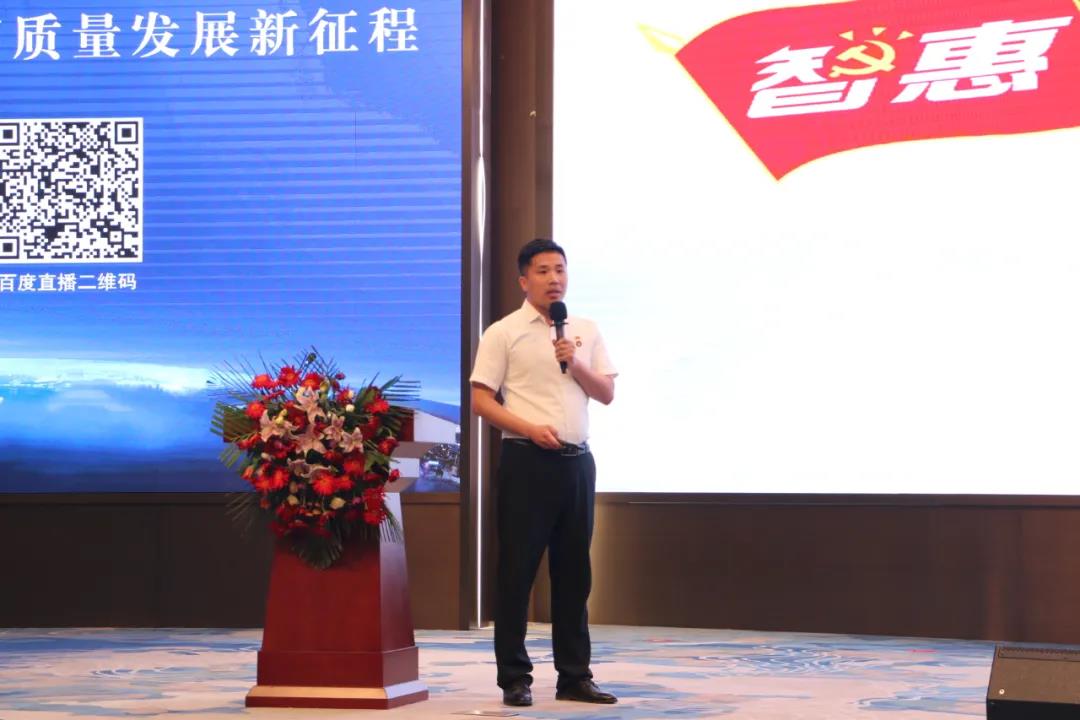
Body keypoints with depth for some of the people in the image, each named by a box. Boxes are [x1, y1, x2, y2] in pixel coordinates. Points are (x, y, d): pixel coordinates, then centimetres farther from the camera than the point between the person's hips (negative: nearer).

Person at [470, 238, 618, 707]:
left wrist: (574, 363, -6)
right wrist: (530, 429, -17)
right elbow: (481, 400, -6)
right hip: (527, 461, -5)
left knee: (573, 571, 8)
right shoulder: (504, 333, -1)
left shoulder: (586, 332, 13)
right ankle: (515, 679, 4)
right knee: (517, 570, -2)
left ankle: (574, 677, 15)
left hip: (577, 460, 5)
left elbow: (607, 393, 11)